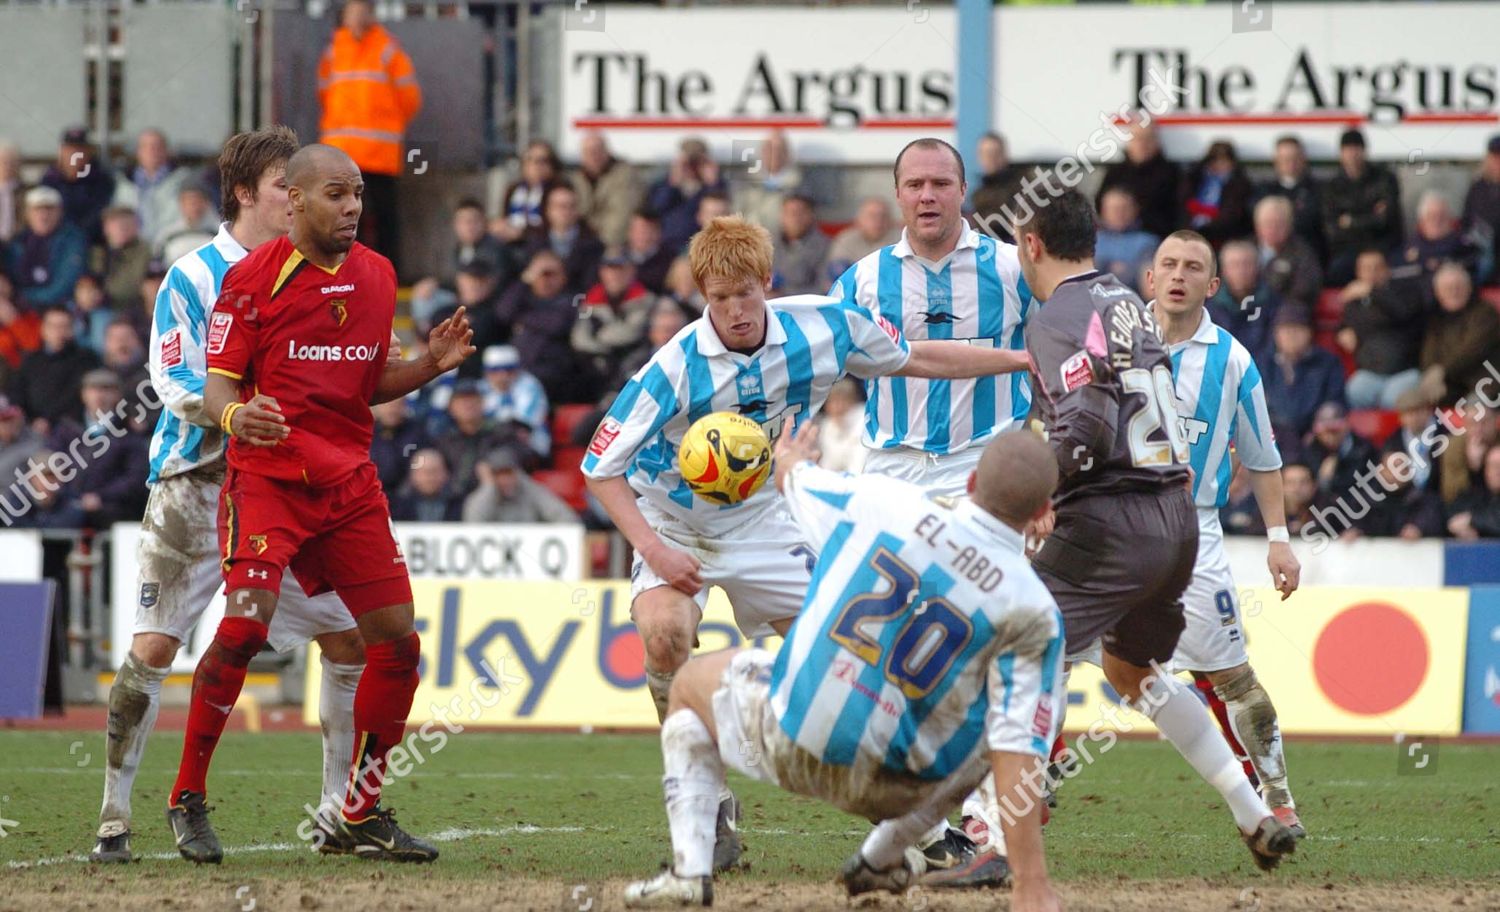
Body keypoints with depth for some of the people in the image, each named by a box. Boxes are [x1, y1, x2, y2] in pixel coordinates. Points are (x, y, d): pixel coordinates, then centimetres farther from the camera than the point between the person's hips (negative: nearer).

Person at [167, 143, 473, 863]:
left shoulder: (377, 275, 12)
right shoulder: (254, 276, -6)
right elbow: (217, 386, -6)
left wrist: (431, 363, 1)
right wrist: (235, 415, -29)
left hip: (349, 482, 6)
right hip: (266, 475, -6)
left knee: (397, 640, -1)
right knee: (245, 624, -22)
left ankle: (359, 818, 13)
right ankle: (187, 799, -8)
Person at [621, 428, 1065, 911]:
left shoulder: (883, 501, -8)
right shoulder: (1033, 611, -14)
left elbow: (794, 479, 14)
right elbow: (1017, 747, -18)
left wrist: (789, 461, 40)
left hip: (782, 742, 1)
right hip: (893, 789, -1)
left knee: (693, 681, 32)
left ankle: (689, 870, 16)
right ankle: (881, 861, 35)